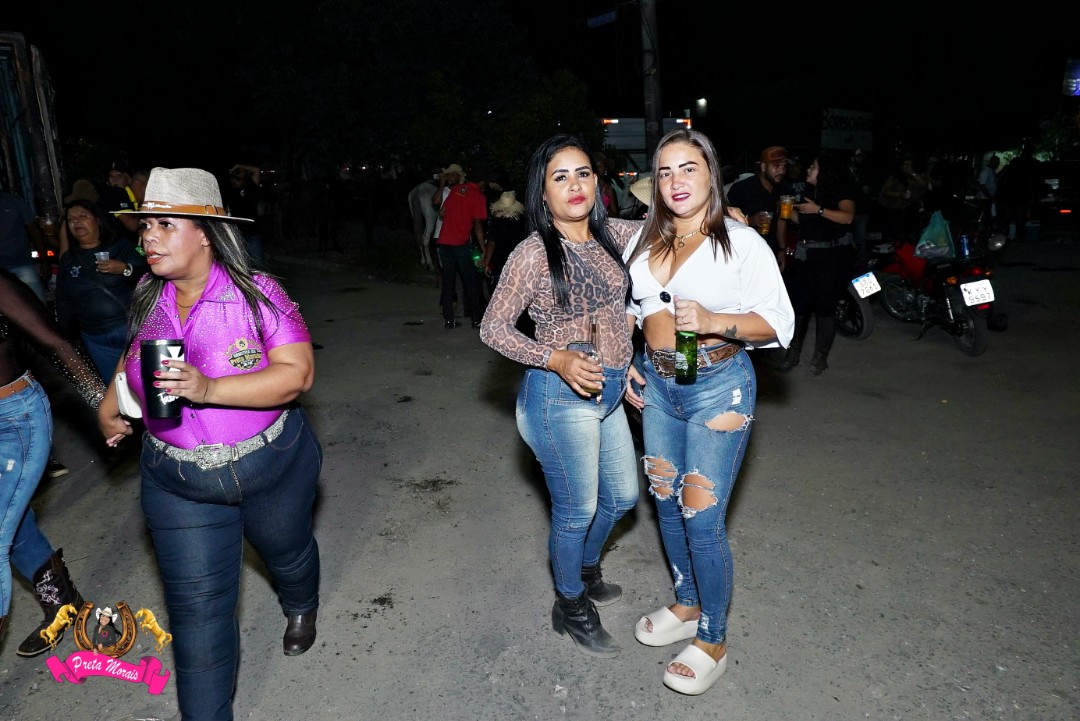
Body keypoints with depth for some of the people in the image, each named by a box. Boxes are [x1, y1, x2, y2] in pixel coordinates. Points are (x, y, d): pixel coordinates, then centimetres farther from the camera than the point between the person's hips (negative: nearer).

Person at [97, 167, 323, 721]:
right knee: (196, 608, 5)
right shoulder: (148, 300, -3)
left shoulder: (256, 294, -18)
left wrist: (209, 389, -36)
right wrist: (109, 406, 8)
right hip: (176, 482, 3)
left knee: (285, 550, 26)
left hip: (270, 467, -2)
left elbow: (297, 374, -27)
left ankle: (301, 608, 61)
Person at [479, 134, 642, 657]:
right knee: (577, 510, 8)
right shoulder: (533, 254, -16)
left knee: (622, 497, 22)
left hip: (608, 392, 7)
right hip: (561, 397, -7)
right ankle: (571, 608, 36)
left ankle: (587, 571, 51)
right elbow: (493, 328, -11)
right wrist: (558, 359, -24)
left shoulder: (612, 234, 2)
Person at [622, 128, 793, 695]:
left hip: (718, 386, -6)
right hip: (657, 383, 6)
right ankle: (686, 606, 39)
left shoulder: (741, 242, -8)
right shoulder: (644, 243, 8)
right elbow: (631, 310, 19)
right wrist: (625, 364, 7)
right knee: (667, 503, 15)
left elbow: (778, 322, -11)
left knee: (701, 518, -2)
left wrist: (713, 321, -27)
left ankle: (713, 642, 20)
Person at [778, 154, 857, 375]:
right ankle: (793, 352, 9)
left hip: (833, 256, -5)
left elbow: (848, 217, -22)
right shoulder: (807, 190, 13)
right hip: (805, 254, 5)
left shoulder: (841, 191, -5)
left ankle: (820, 357, 7)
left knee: (825, 305, -3)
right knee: (799, 303, 0)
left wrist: (818, 210, -26)